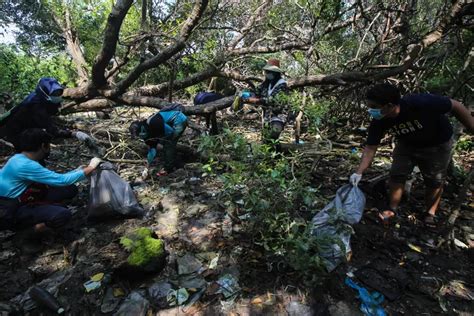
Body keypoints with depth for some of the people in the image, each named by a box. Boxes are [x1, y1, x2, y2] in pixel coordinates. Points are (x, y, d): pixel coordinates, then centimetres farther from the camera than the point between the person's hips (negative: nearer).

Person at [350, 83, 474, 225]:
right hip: (407, 144, 3)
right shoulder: (379, 122, -25)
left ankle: (431, 214, 27)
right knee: (396, 175, -1)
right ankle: (392, 209, 18)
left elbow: (456, 106, -25)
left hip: (437, 144, -3)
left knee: (434, 181, 6)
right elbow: (371, 147, -18)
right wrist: (359, 172, -24)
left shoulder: (419, 103, -40)